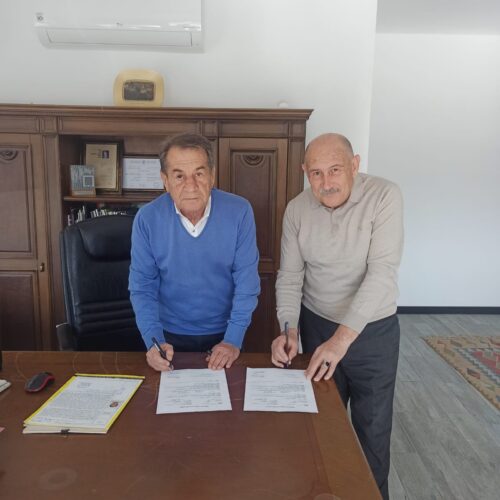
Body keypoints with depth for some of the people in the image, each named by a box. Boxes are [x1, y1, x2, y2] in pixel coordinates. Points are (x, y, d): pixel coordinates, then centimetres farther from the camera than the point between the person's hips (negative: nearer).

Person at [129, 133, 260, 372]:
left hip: (223, 334, 0)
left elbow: (246, 282, -13)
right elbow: (142, 287, -8)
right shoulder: (147, 218, -14)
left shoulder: (239, 212, -16)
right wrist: (153, 340, -20)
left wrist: (233, 340, -17)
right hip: (170, 334, 0)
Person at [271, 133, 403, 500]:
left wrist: (342, 337, -32)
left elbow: (382, 274, -26)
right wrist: (289, 330, -19)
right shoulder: (297, 210, -8)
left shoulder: (384, 196, -19)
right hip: (317, 325, 3)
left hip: (374, 331, -2)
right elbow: (290, 277, -4)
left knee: (372, 428, 13)